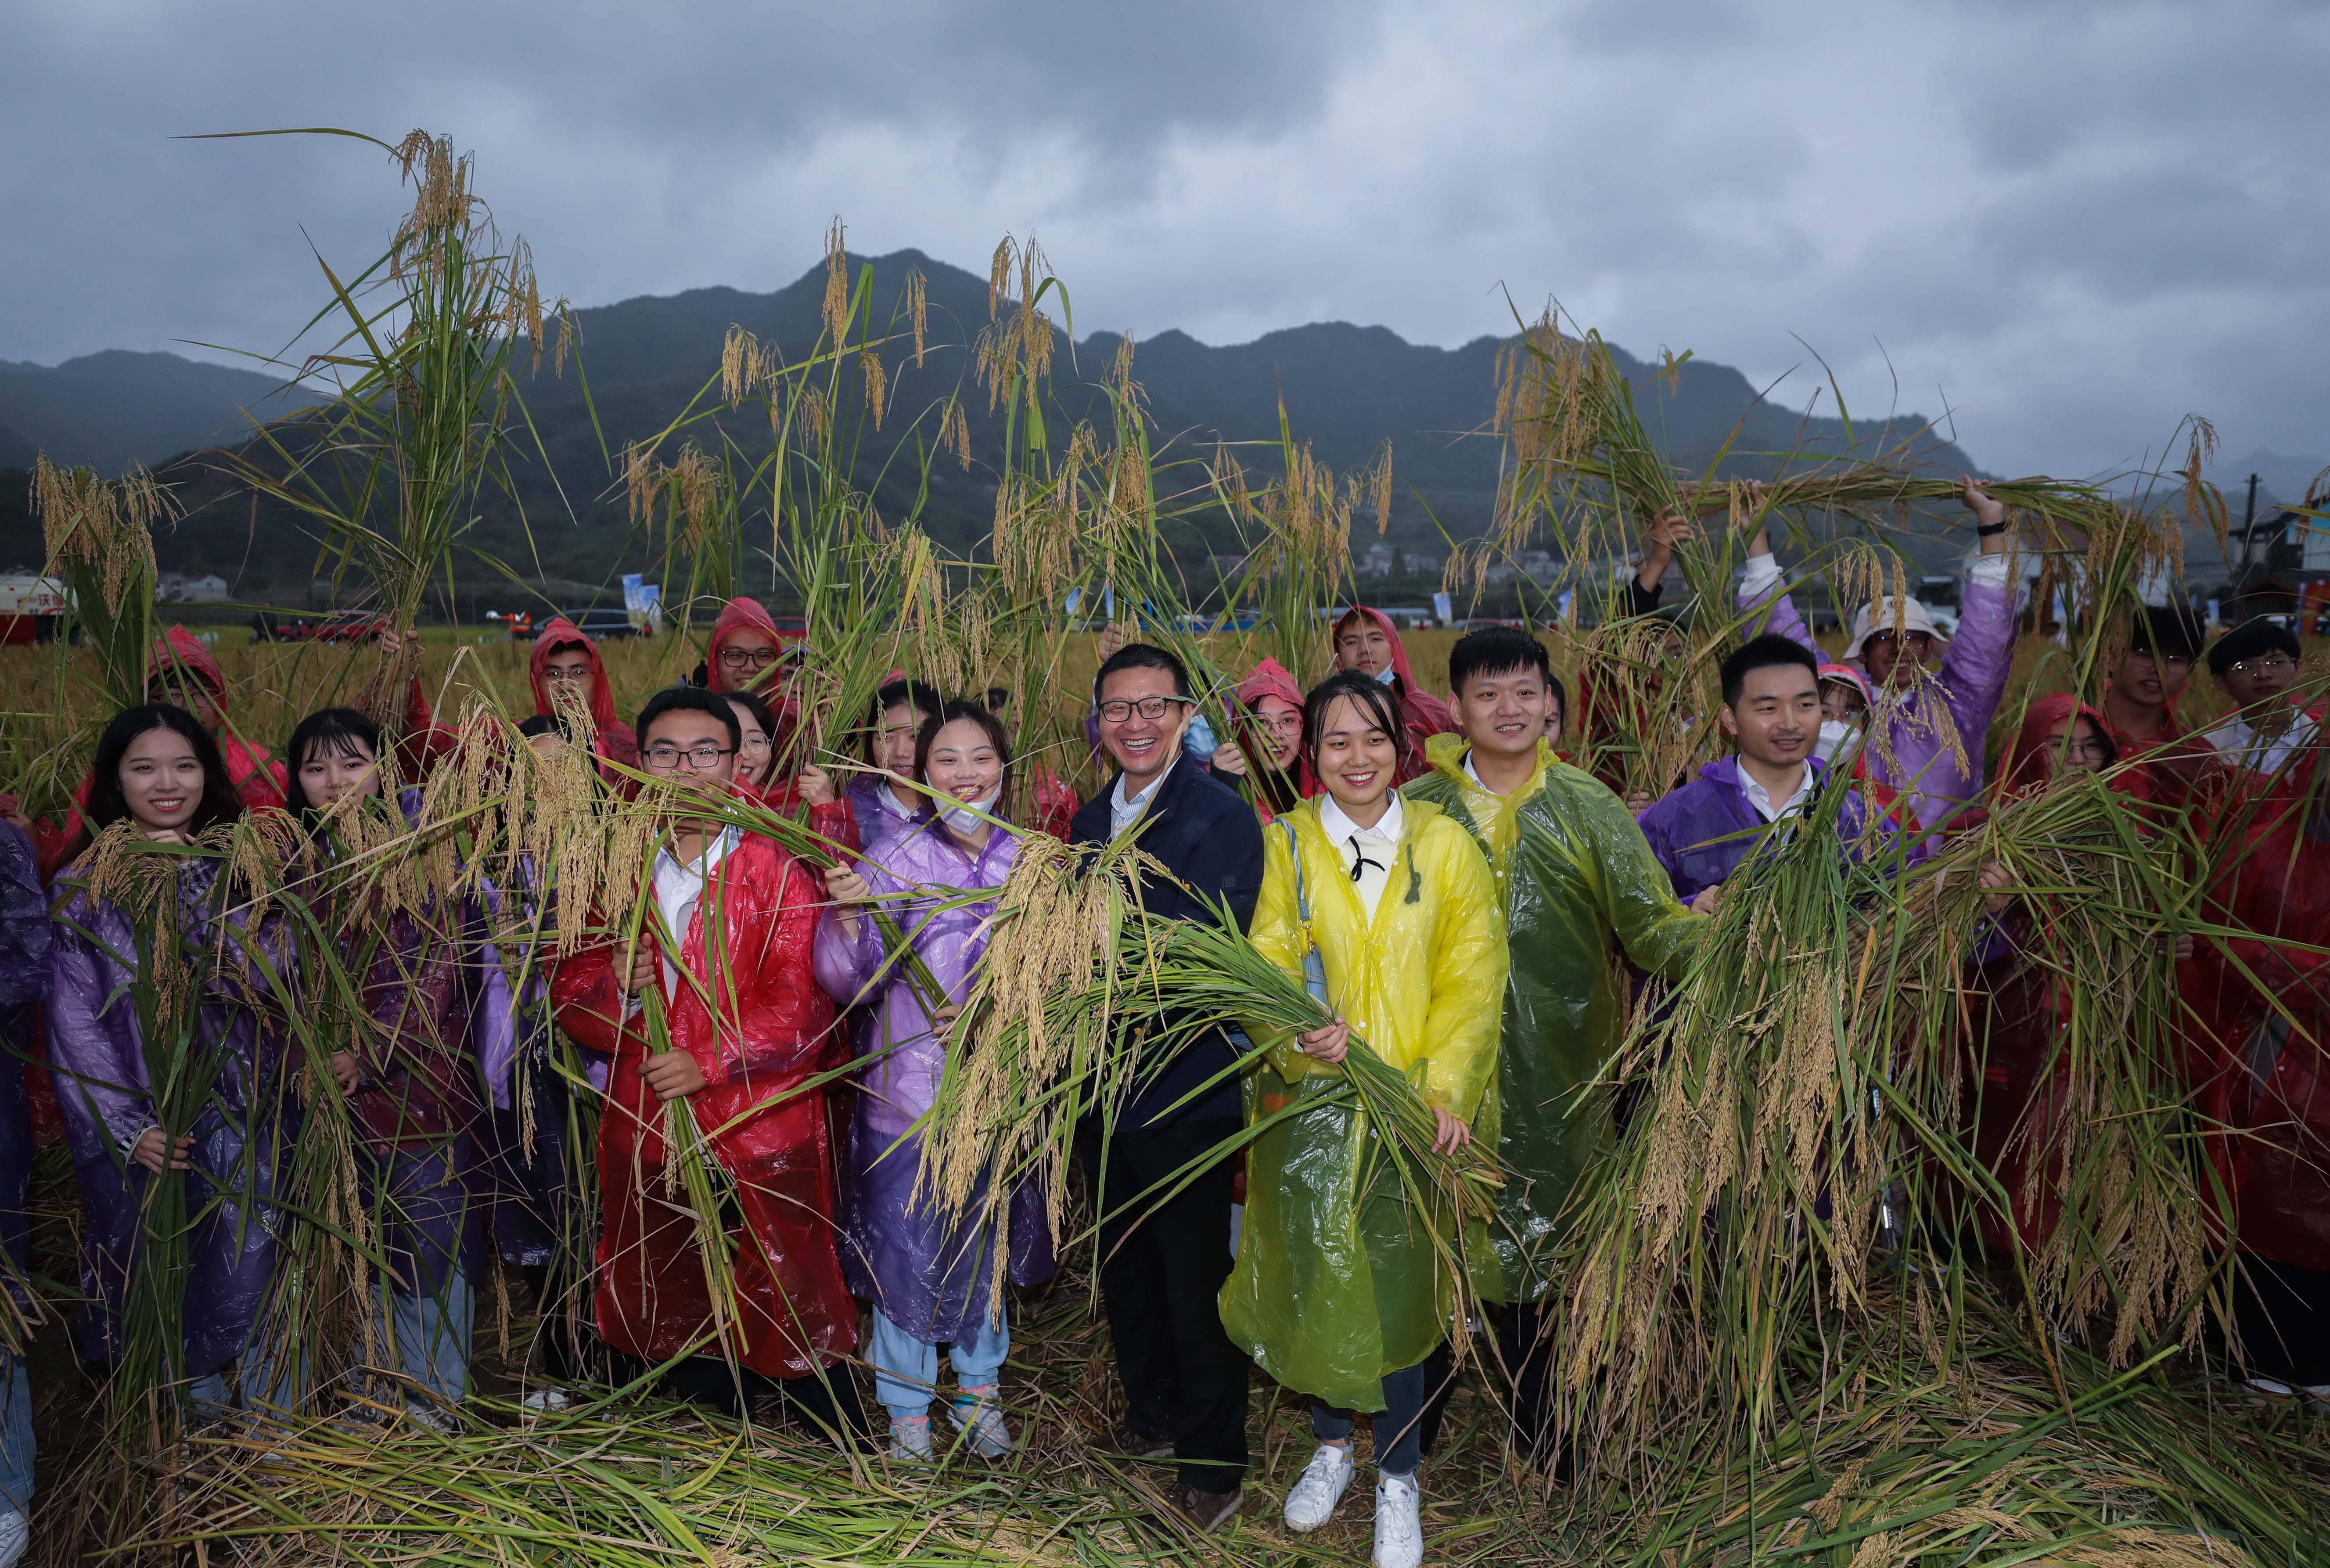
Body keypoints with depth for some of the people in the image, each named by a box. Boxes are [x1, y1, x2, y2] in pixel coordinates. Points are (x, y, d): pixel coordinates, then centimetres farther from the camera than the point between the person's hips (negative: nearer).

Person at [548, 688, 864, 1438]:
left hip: (761, 1132, -4)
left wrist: (711, 1065, -22)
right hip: (648, 1137, 5)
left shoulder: (777, 872, -5)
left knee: (793, 1324, 1)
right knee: (683, 1324, 18)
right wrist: (616, 989, -12)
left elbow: (802, 1005, -13)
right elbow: (567, 991, 9)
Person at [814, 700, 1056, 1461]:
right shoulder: (895, 857, -8)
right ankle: (908, 1408, 27)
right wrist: (848, 916, -28)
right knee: (906, 1240, 6)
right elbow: (851, 984, -10)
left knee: (987, 1238, 17)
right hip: (909, 1080, -2)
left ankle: (979, 1388, 38)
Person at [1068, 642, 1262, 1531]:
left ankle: (1213, 1458, 24)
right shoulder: (1091, 820, 9)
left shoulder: (1223, 818, -14)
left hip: (1186, 1091, -7)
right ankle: (1152, 1416, 42)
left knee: (1196, 1279, 6)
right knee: (1125, 1266, 21)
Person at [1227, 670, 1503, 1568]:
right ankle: (1331, 1444, 36)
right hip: (1308, 1100, 1)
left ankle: (1398, 1480, 23)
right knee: (1312, 1275, 10)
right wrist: (1296, 1036, -21)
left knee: (1398, 1281, 2)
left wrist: (1447, 1089, -10)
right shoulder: (1283, 846, 2)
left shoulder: (1444, 845, 2)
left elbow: (1473, 979, 1)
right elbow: (1266, 968, 0)